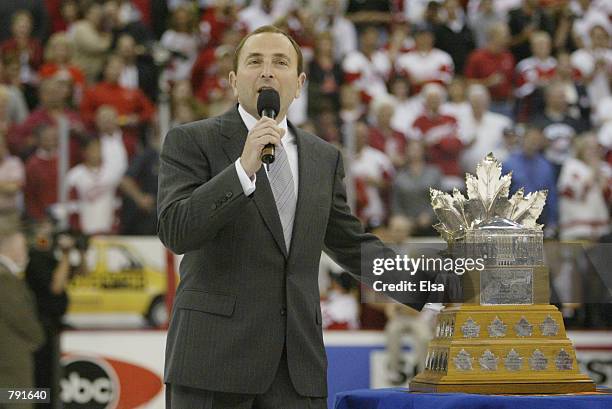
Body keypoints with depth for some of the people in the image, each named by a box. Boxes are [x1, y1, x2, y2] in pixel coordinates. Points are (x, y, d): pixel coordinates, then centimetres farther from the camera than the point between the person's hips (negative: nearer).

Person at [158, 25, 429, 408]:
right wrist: (244, 168, -20)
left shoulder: (324, 157, 15)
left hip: (298, 362, 4)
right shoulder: (191, 142, 1)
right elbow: (175, 230, -12)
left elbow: (352, 245, 23)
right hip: (216, 355, -4)